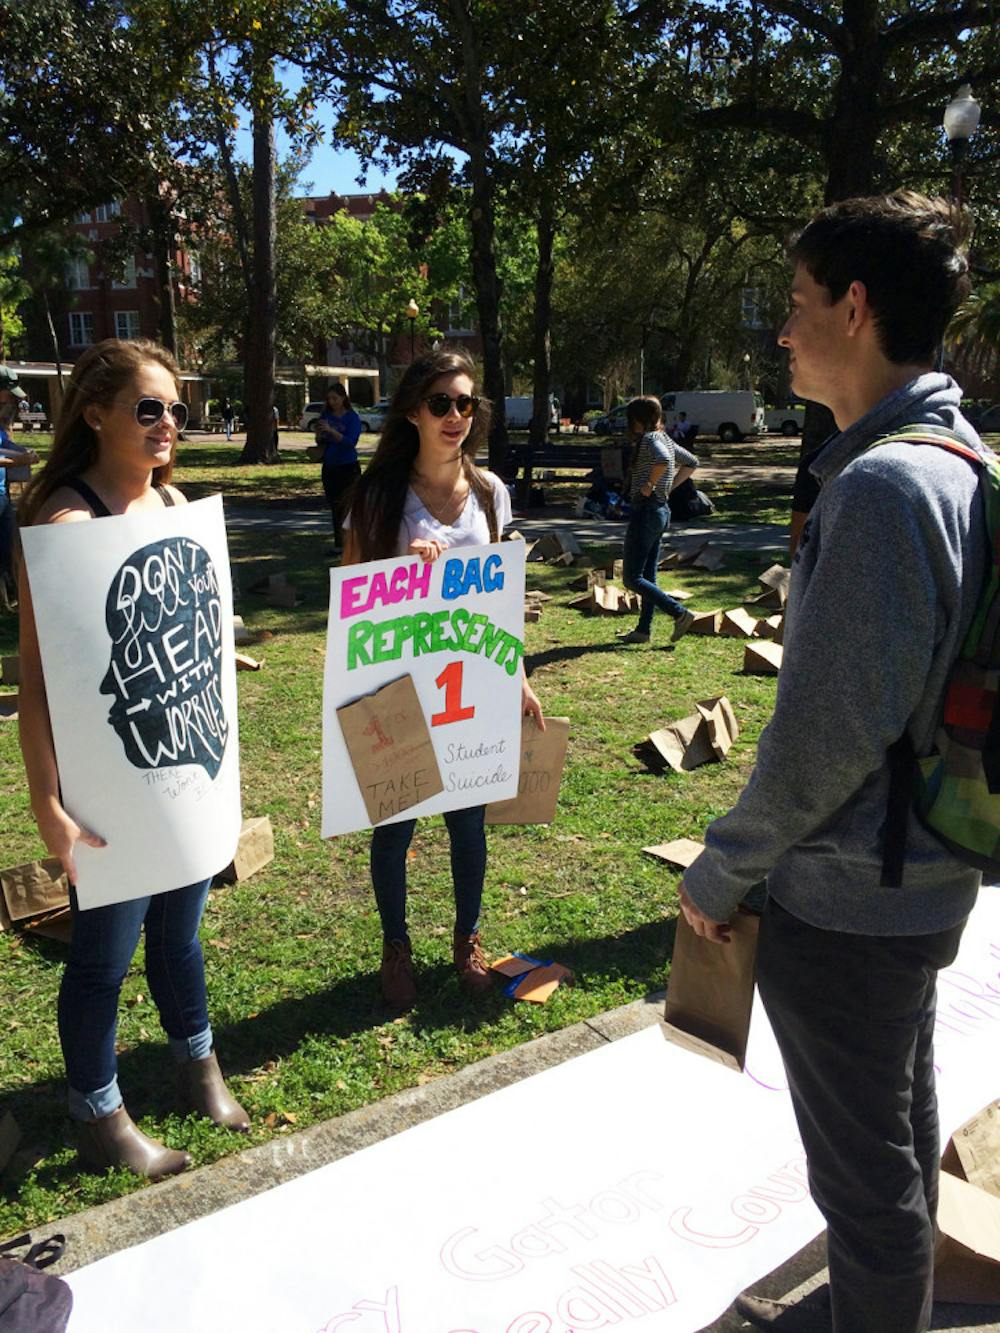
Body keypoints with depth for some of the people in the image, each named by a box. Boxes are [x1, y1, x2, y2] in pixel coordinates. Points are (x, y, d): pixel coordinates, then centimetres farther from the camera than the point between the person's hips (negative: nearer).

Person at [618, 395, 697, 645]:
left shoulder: (649, 439, -13)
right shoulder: (665, 439, 14)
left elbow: (663, 460, -35)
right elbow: (691, 462, 26)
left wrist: (650, 485, -21)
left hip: (646, 510, -10)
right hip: (661, 511, 10)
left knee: (632, 577, -7)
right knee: (647, 576, 14)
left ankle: (680, 613, -9)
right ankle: (643, 630, 19)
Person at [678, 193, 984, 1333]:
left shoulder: (881, 487, -25)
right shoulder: (964, 460, 6)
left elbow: (827, 734, -26)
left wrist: (722, 868, -11)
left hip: (845, 902, -10)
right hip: (925, 881, 10)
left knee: (863, 1167, 11)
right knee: (903, 1126, 27)